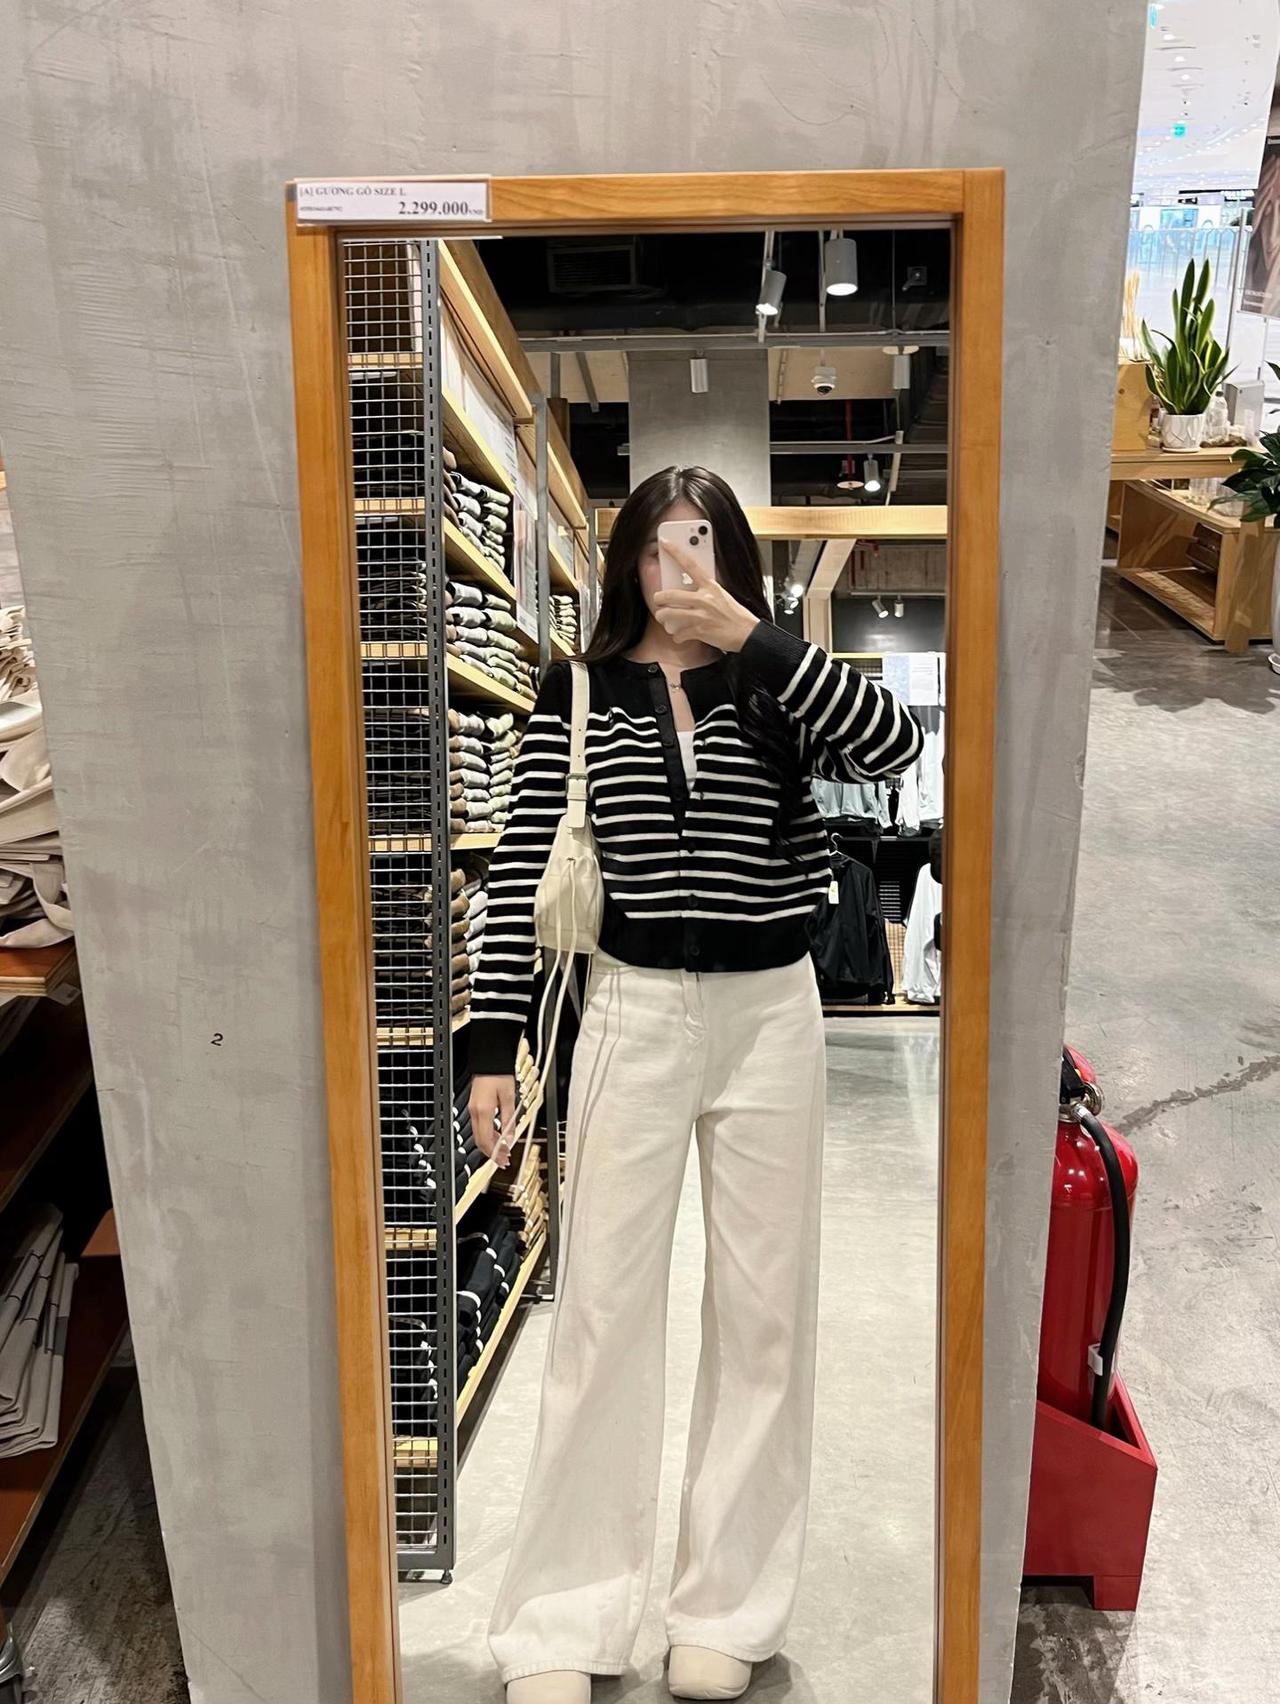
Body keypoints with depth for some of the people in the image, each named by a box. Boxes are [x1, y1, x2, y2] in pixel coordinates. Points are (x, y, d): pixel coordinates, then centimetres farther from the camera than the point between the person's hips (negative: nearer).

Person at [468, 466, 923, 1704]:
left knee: (762, 1307, 9)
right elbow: (520, 871, -1)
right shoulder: (576, 694, 2)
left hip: (769, 1013, 2)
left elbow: (895, 744, -16)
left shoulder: (777, 686, 3)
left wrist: (752, 634, -21)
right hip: (632, 1011, -1)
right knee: (602, 1306, 6)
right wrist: (493, 1045, -5)